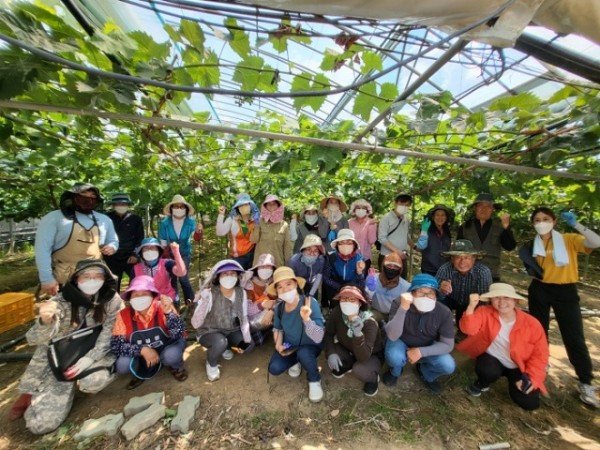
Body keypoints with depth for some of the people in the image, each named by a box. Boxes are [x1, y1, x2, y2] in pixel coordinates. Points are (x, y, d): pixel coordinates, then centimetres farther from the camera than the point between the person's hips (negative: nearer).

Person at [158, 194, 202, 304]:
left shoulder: (190, 222, -19)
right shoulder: (164, 223, -15)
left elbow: (196, 237, -38)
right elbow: (163, 244, -5)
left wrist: (198, 231, -61)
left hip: (184, 254, -1)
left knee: (183, 278, -9)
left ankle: (191, 303, 10)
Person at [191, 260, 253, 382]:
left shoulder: (241, 293, -14)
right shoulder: (209, 294, -26)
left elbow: (244, 318, -5)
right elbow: (195, 324, -32)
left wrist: (247, 340, -15)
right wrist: (204, 301, -47)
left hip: (231, 331, 4)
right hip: (209, 332, -4)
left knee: (248, 345, -16)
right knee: (220, 342, -33)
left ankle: (225, 347, 16)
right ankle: (211, 363, 2)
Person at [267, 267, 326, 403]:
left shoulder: (310, 303, -31)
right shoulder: (279, 307, -14)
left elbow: (318, 338, -35)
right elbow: (278, 329, 7)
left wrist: (306, 319, -52)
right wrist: (278, 344, -12)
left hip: (310, 346, -4)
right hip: (289, 346, 4)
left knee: (303, 353, -34)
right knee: (274, 369, -17)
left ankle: (314, 380, 0)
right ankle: (295, 361, 17)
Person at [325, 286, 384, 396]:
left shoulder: (370, 323, -34)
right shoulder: (337, 312, -24)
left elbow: (363, 357, -38)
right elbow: (328, 333, -11)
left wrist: (358, 334, -54)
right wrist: (331, 352, -27)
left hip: (372, 356, -3)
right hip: (348, 350, 4)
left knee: (359, 370, -32)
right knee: (331, 354, -22)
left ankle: (373, 378, 4)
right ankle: (346, 365, 12)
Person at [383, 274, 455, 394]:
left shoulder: (444, 312, -22)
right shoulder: (399, 303, -29)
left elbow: (448, 345, -14)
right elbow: (392, 336, -36)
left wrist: (421, 351, -27)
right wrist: (403, 309, -48)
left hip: (427, 347, 3)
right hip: (402, 342, -2)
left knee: (448, 366, -21)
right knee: (394, 357, -31)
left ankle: (425, 373, 16)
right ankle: (395, 372, 10)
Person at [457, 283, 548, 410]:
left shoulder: (532, 323, -13)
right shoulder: (485, 312, -17)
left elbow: (540, 354, -5)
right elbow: (469, 329, -30)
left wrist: (530, 378, -13)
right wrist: (472, 306, -45)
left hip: (519, 366, 2)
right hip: (493, 358, -2)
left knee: (530, 403, -13)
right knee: (487, 371, -33)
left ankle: (513, 380, 22)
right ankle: (481, 385, 5)